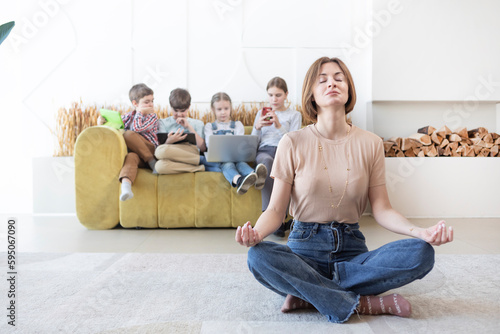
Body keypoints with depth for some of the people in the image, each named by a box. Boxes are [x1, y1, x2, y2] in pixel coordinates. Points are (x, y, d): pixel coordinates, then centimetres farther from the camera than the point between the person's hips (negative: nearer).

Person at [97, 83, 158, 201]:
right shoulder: (128, 116, 18)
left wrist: (140, 112, 1)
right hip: (135, 153, 3)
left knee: (128, 134, -26)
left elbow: (137, 128, -13)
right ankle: (126, 185, -61)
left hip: (150, 151, -3)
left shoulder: (152, 117, 4)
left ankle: (153, 163, -24)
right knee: (130, 157, -36)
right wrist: (102, 122, 6)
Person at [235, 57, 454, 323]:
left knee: (421, 253, -23)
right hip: (305, 246, -2)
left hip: (352, 247, 3)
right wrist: (256, 233, -27)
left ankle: (308, 293, -18)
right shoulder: (293, 143, -3)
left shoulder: (370, 144, 3)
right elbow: (276, 209, -5)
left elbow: (381, 209, 2)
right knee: (258, 257, -32)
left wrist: (420, 231, -17)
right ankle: (359, 303, -20)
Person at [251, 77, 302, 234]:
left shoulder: (295, 115, 18)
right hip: (264, 151, 1)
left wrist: (279, 126, -10)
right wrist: (257, 127, -1)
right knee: (267, 161, -38)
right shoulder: (261, 113, 25)